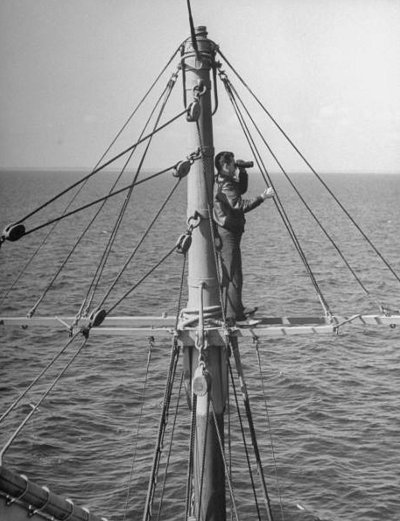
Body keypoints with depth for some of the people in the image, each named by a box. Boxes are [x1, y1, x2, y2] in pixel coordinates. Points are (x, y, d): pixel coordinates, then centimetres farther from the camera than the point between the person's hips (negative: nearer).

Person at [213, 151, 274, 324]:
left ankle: (237, 310, 28)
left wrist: (243, 173, 13)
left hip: (230, 233, 11)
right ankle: (235, 316, -8)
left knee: (229, 276, 18)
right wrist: (262, 197, -26)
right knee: (233, 277, -9)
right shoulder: (225, 186, -19)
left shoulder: (227, 182, 12)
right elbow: (240, 205, -27)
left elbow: (242, 189, 28)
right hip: (227, 234, -11)